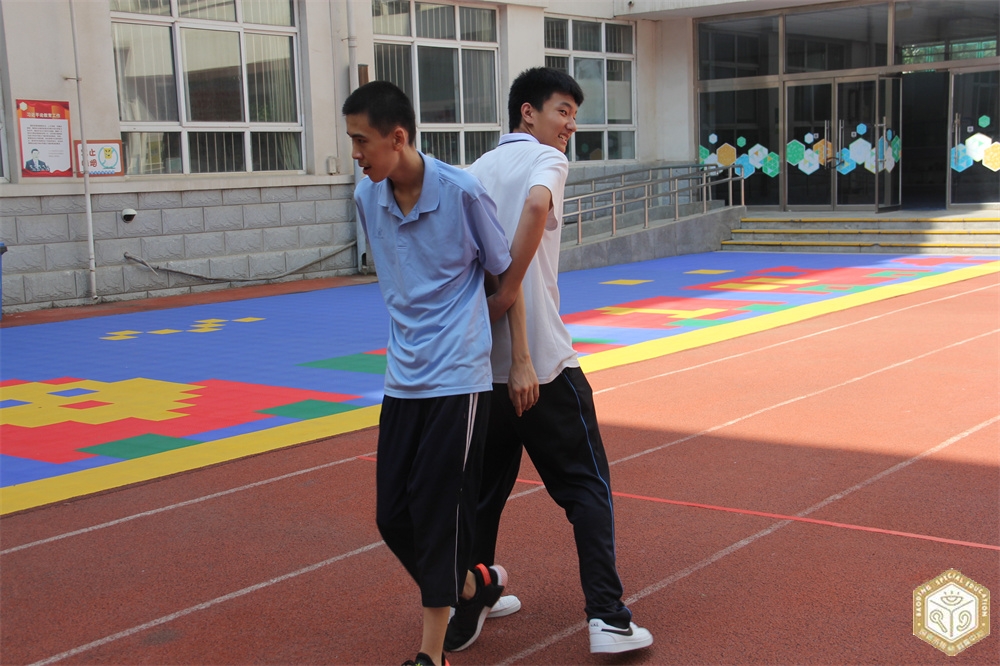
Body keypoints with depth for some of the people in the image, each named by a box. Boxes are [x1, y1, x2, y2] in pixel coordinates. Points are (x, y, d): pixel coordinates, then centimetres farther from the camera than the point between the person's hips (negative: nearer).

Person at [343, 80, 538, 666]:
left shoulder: (462, 192, -12)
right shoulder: (368, 198, 3)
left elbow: (508, 274, -1)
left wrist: (522, 361, 0)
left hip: (459, 380, -6)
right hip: (402, 380, 6)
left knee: (439, 510, -5)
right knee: (393, 514, 7)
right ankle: (476, 581, 33)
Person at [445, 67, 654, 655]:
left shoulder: (478, 169, 16)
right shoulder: (545, 159, -4)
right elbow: (537, 204, -27)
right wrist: (509, 290, -21)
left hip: (480, 360, 7)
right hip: (541, 362, -6)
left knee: (485, 490, 17)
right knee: (587, 486, 4)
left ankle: (464, 615, 23)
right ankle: (608, 617, 1)